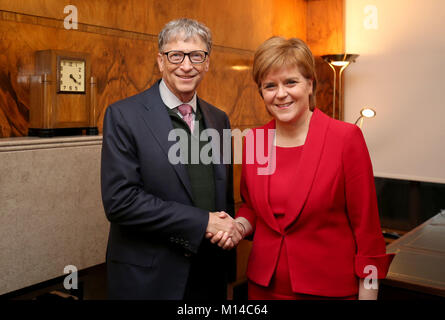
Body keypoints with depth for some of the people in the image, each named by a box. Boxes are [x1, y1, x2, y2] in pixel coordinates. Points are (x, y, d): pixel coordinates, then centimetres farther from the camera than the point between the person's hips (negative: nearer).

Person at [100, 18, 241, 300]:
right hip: (148, 279, -4)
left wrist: (227, 229, -7)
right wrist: (203, 222, -20)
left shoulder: (219, 119, 6)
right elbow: (120, 199, -19)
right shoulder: (123, 116, -11)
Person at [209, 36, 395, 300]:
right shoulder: (253, 140, -1)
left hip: (329, 288, -3)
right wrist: (239, 226, -8)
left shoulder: (346, 137, -13)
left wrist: (367, 294, -10)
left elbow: (367, 226, -10)